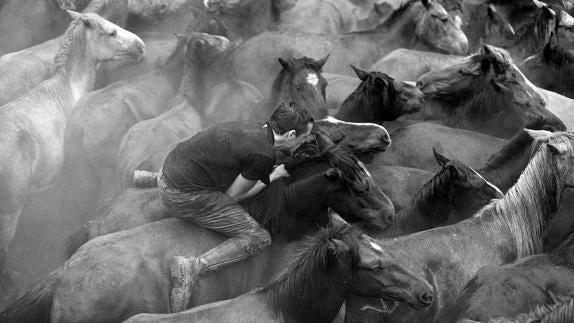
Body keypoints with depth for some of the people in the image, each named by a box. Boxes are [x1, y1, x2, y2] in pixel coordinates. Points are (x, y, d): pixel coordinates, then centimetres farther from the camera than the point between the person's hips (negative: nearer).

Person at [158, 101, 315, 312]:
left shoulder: (253, 130, 6)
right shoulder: (263, 155, -20)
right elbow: (233, 195, -7)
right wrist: (273, 177, 4)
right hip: (186, 196, -9)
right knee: (259, 239, -7)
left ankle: (156, 176, 29)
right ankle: (192, 268, -20)